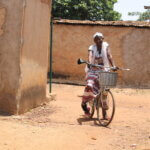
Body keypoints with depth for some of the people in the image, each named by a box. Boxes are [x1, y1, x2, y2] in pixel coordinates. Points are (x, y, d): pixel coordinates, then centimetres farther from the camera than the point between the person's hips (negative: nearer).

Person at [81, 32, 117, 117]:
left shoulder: (106, 46, 2)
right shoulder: (92, 48, 1)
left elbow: (109, 56, -10)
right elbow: (90, 56, -17)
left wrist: (113, 65, -25)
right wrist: (90, 63, -39)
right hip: (93, 69, -1)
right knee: (89, 85, -24)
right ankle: (84, 104, -4)